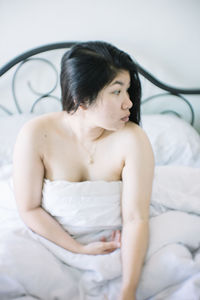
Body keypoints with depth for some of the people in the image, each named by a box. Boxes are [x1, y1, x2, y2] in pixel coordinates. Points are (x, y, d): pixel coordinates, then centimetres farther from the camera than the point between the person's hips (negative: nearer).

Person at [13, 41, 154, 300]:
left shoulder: (132, 140, -21)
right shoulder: (35, 135, -20)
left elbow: (135, 218, -23)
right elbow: (29, 209, -11)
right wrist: (80, 250, -15)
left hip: (114, 241, 1)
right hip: (56, 238, 0)